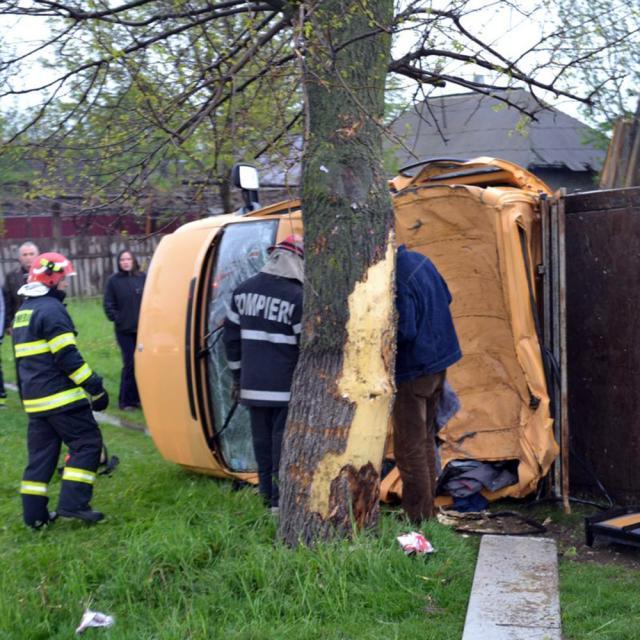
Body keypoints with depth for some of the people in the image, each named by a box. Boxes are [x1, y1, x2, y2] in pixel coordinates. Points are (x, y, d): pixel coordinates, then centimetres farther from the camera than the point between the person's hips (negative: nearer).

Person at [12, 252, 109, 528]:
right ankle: (72, 503, -9)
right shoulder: (51, 309, -12)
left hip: (35, 399, 9)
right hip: (61, 397, -9)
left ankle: (34, 514, 12)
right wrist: (95, 387, -15)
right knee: (87, 443, -3)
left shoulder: (23, 312, 18)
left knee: (40, 453, 12)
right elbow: (67, 356, -18)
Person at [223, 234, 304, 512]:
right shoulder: (297, 297, -14)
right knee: (282, 438, 0)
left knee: (261, 438, 13)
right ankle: (281, 499, 3)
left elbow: (231, 334, 12)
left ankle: (267, 493, 23)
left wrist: (237, 374, 20)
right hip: (287, 386, -5)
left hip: (253, 384, 6)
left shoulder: (243, 291, 5)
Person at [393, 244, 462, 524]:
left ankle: (417, 518, 5)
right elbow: (446, 298, 17)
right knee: (425, 440, 20)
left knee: (410, 449, -1)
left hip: (413, 370, -10)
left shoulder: (394, 280, -26)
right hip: (439, 361, 10)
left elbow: (403, 332, -27)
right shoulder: (419, 260, 3)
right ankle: (427, 511, 31)